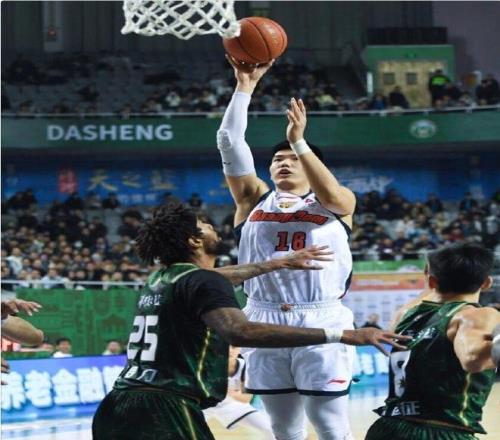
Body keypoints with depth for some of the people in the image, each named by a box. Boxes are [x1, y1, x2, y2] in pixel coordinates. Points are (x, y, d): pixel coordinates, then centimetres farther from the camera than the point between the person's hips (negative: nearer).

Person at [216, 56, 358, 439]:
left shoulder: (340, 203, 8)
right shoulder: (255, 199, 14)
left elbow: (331, 195, -16)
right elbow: (230, 142, 5)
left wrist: (299, 141, -20)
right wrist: (245, 86, -1)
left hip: (321, 321, -3)